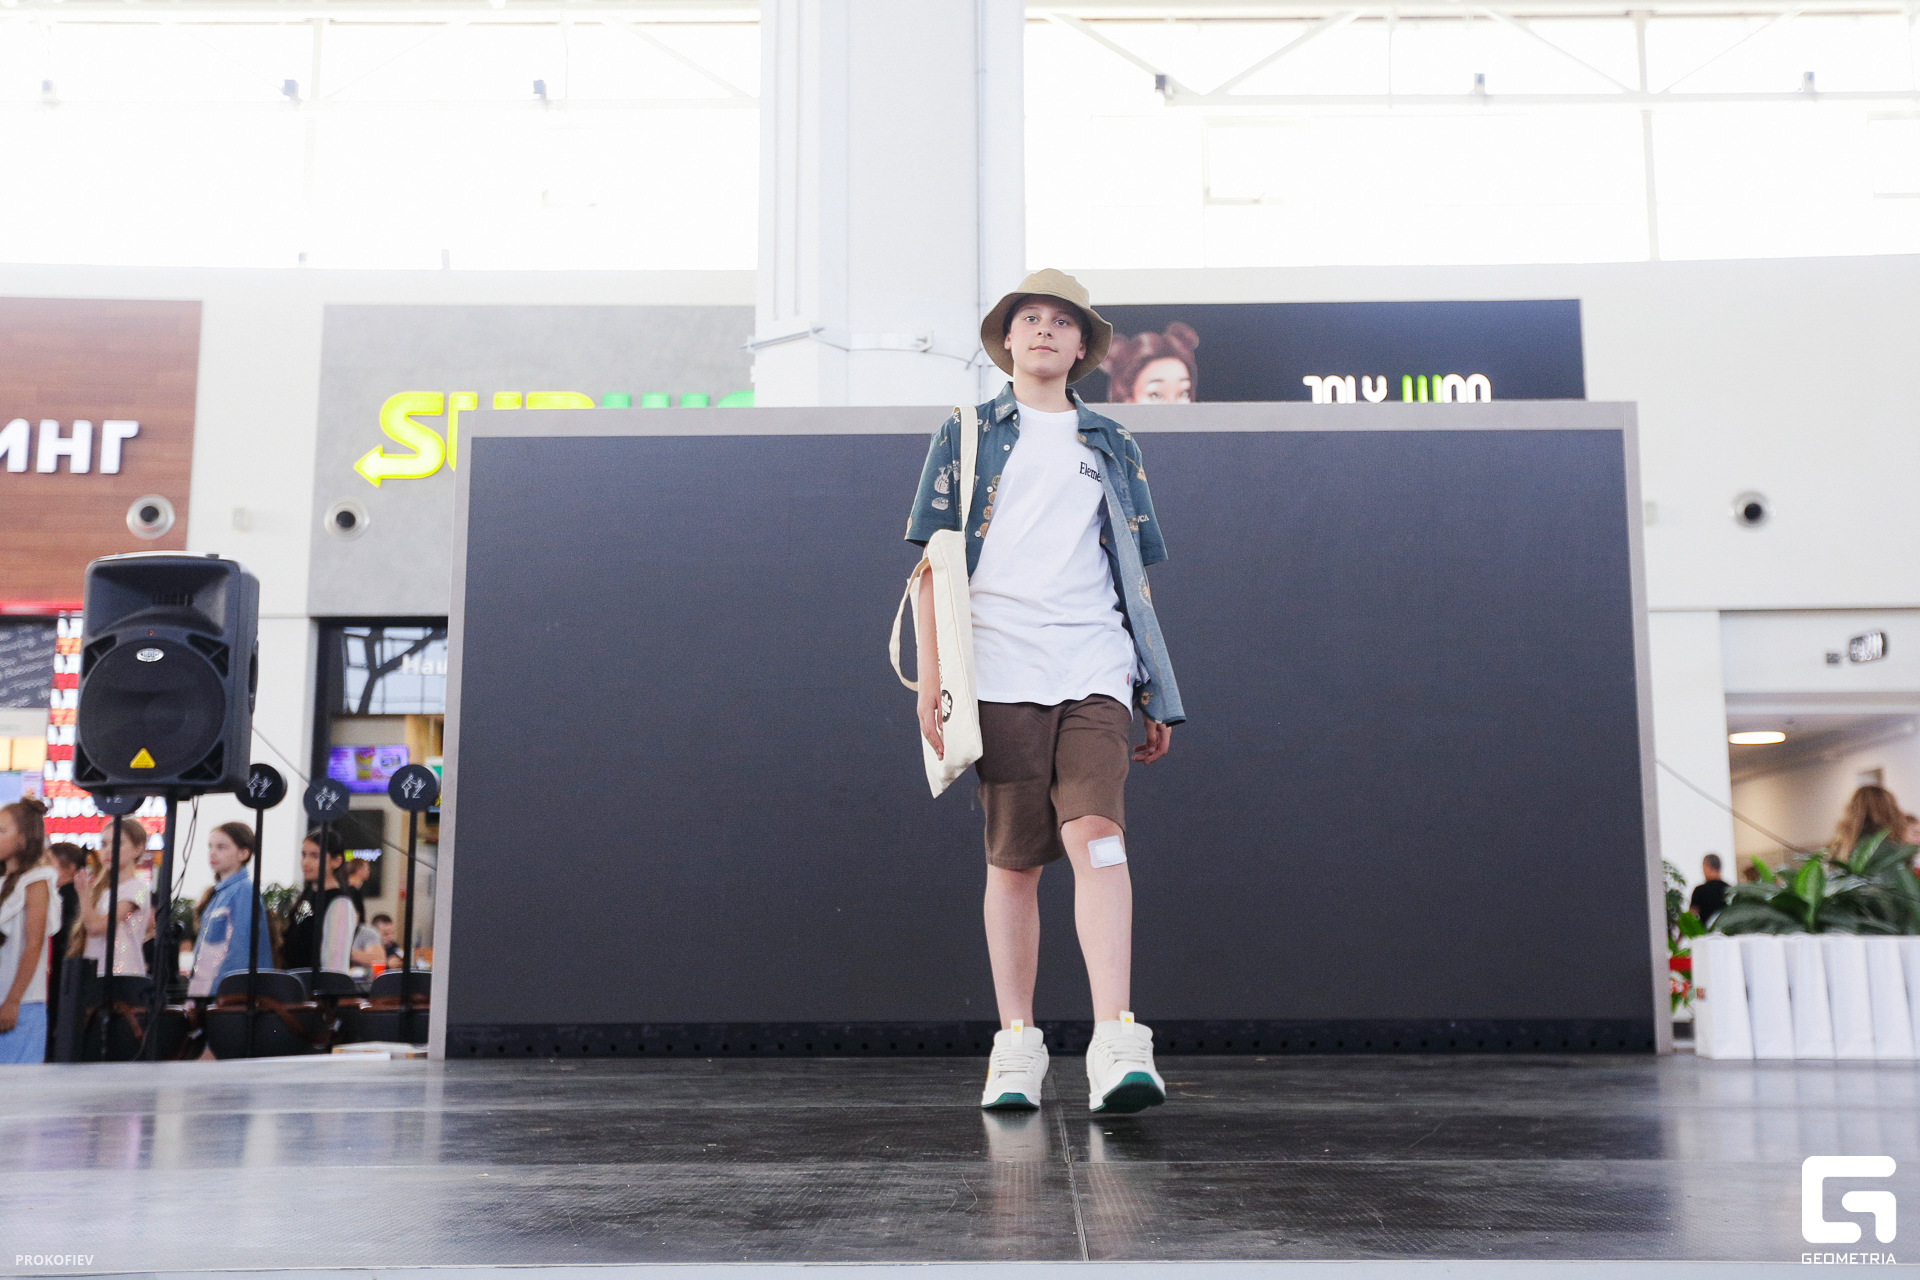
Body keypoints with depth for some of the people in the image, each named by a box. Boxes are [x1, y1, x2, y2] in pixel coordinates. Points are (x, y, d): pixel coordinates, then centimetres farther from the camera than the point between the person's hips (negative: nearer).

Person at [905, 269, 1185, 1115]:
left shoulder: (1112, 448, 19)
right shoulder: (966, 436, 14)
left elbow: (1136, 582, 19)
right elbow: (933, 563, 9)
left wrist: (1158, 698, 14)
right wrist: (929, 679, -2)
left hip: (1092, 672, 1)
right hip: (999, 674, 0)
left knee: (1096, 836, -17)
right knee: (1012, 860, 2)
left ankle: (1115, 1044, -22)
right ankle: (1016, 1044, 11)